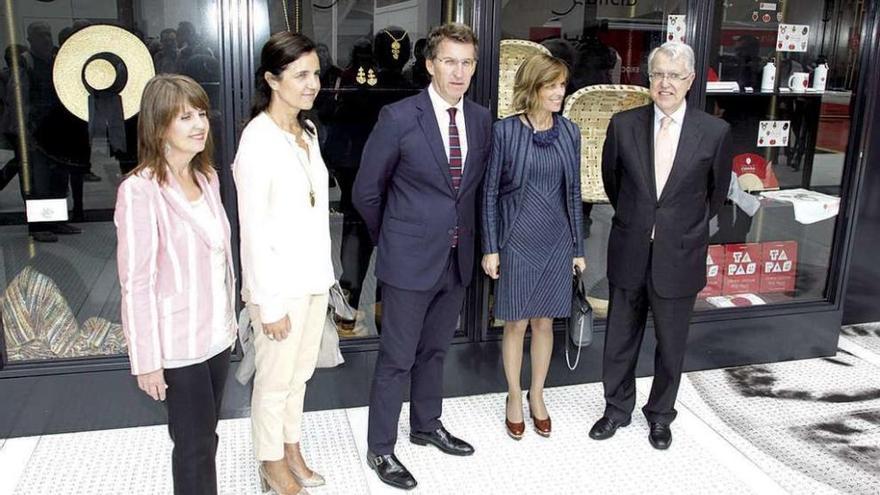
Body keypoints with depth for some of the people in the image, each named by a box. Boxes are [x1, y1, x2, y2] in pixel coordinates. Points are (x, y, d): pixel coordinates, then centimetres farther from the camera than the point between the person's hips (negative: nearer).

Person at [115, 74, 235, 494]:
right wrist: (146, 359, -14)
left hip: (216, 333, 6)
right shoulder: (140, 191, -18)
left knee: (205, 436, 18)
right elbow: (137, 282, -17)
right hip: (178, 343, -6)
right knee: (195, 443, 9)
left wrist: (228, 318, 12)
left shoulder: (207, 178, 4)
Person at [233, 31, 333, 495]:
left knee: (299, 373, 20)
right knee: (275, 379, 10)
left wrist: (323, 271, 12)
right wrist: (268, 303, -16)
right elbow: (254, 230, -18)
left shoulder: (308, 132, 6)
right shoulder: (258, 140, -18)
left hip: (315, 275, 7)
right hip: (281, 282, -7)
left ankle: (292, 451, 38)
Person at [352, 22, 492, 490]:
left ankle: (427, 425, 39)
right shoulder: (398, 117, -13)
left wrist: (462, 234, 13)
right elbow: (366, 191, -5)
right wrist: (391, 239, 5)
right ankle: (380, 448, 20)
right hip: (410, 258, -5)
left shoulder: (481, 119, 3)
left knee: (434, 350, 20)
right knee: (397, 358, 5)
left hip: (457, 258, 5)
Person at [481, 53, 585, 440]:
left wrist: (578, 247, 8)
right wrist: (491, 248, -6)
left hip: (556, 241, 3)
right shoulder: (505, 131, -7)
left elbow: (573, 192, 8)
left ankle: (537, 396, 29)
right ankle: (514, 398, 26)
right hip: (517, 239, -3)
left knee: (544, 322, 12)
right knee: (516, 323, 7)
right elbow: (490, 192, -4)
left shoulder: (569, 132, 3)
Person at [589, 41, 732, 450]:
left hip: (679, 258, -1)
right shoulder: (623, 125, -5)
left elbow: (716, 194, 8)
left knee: (671, 344, 13)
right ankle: (617, 409, 35)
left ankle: (660, 415, 36)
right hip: (629, 253, 1)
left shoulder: (714, 132, -8)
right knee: (620, 340, 15)